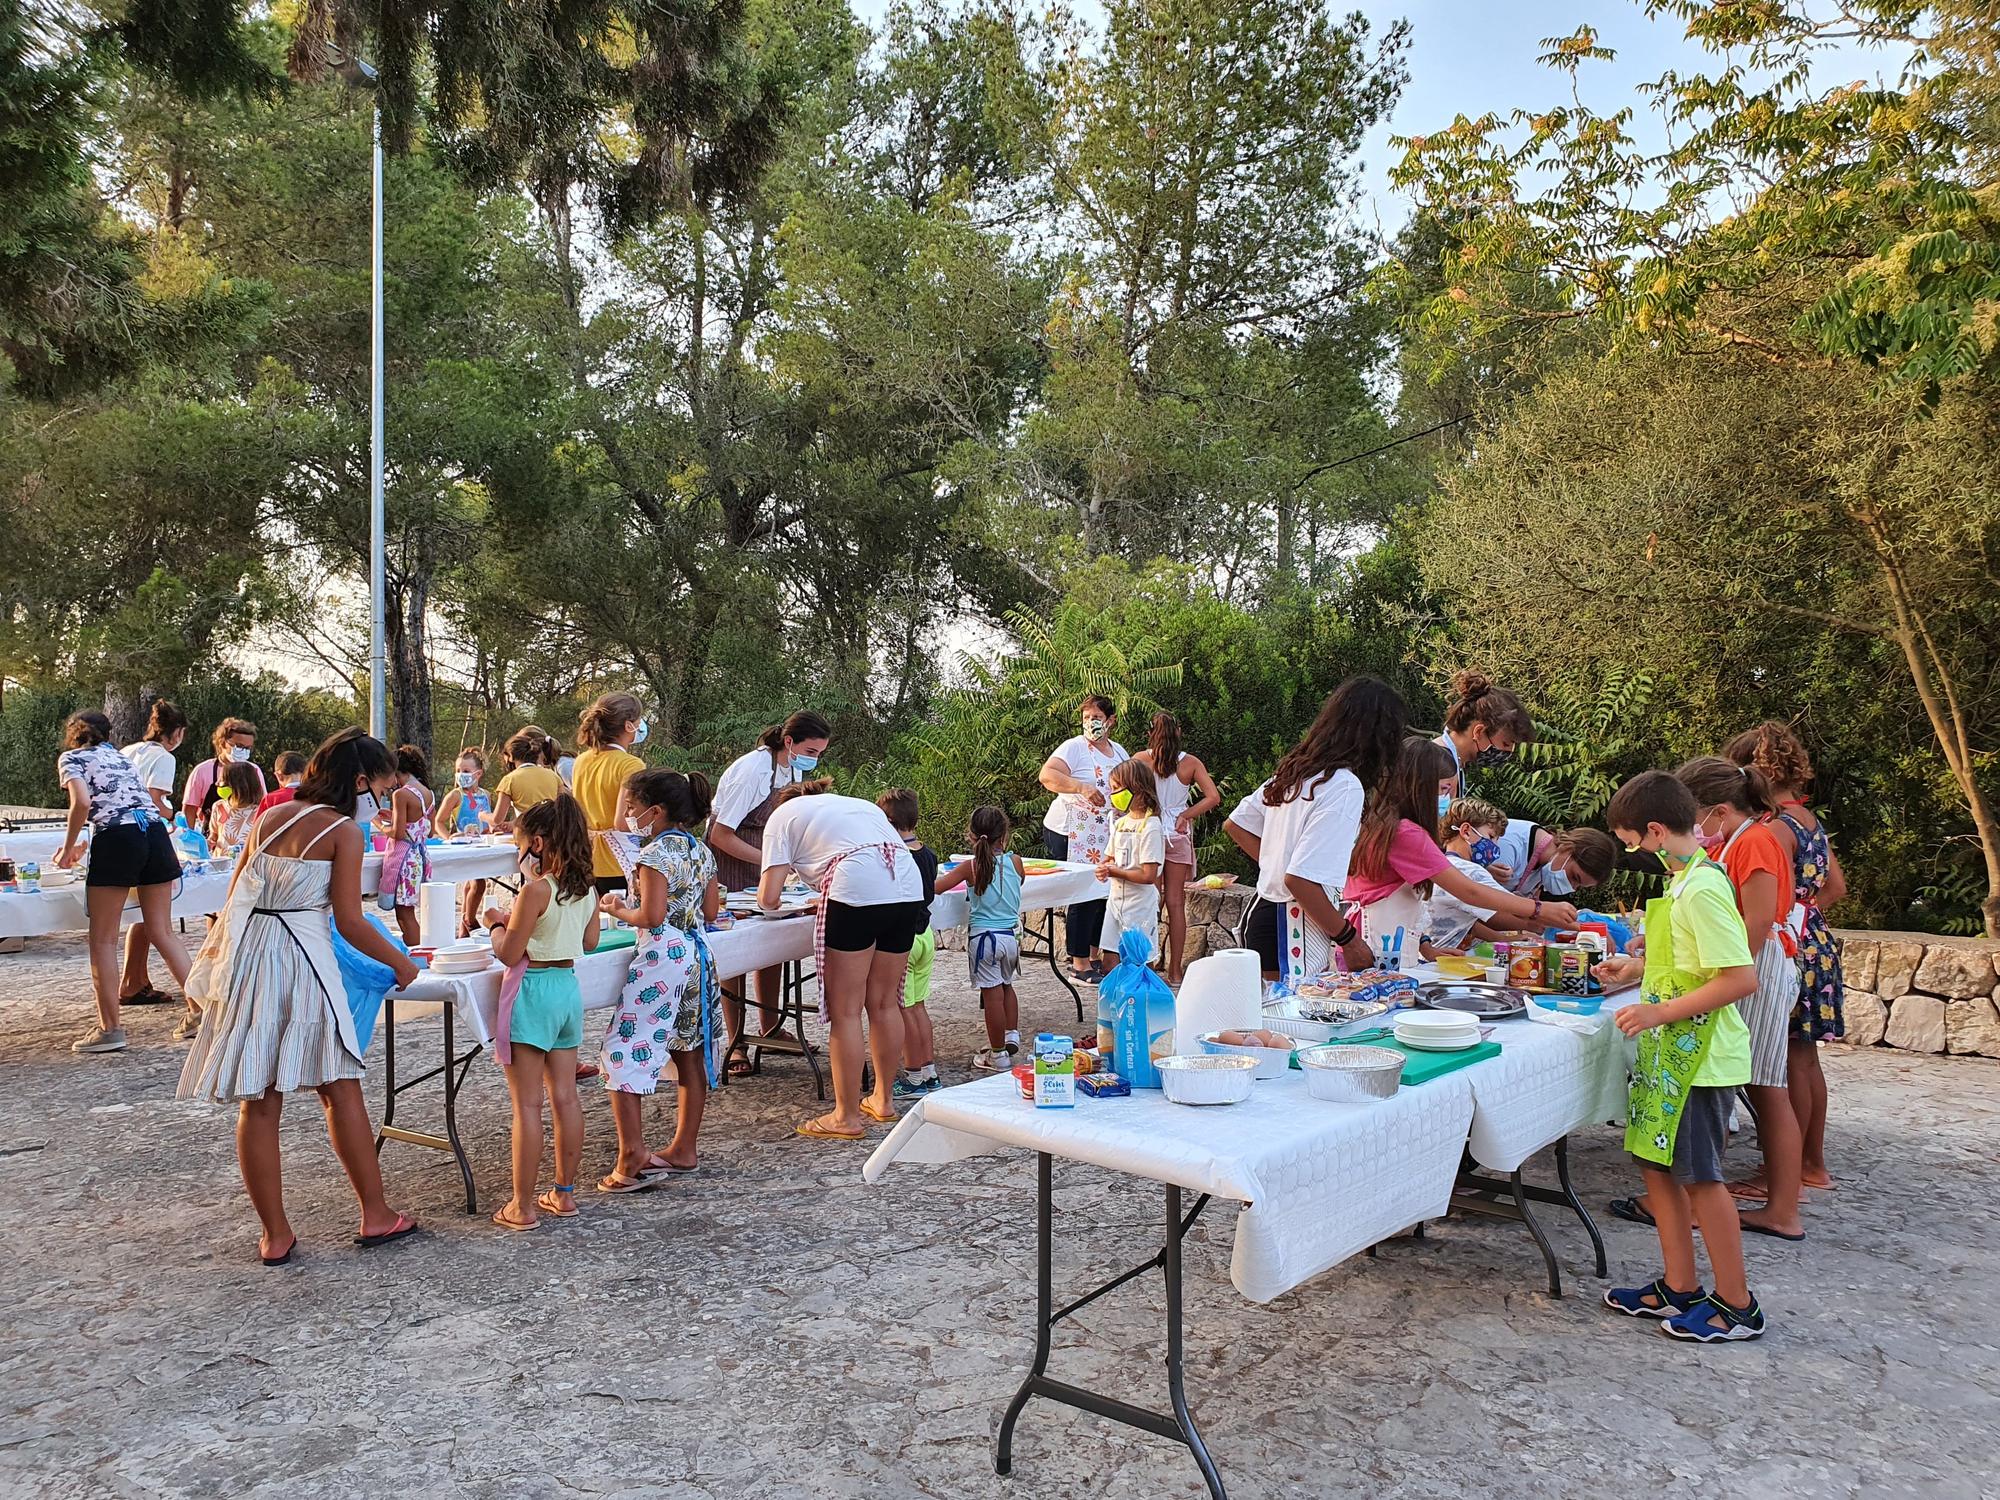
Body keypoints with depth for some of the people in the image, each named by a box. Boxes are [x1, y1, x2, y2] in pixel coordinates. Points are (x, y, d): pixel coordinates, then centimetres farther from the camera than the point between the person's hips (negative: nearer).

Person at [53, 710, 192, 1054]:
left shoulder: (71, 758, 10)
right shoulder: (119, 756, 28)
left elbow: (82, 803, -8)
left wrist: (68, 849, 3)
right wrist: (85, 844, 47)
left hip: (117, 841, -5)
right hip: (155, 833, 6)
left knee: (103, 940, 4)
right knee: (162, 932, 11)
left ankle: (110, 1028, 3)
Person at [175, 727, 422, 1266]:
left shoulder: (271, 817, 13)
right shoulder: (345, 830, -5)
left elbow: (236, 894, 16)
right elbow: (349, 921, -9)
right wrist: (401, 963, 4)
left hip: (244, 956, 6)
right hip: (301, 959, -6)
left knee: (258, 1103, 7)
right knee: (341, 1089, 6)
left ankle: (275, 1235, 15)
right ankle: (376, 1216, 14)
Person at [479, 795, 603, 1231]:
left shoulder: (536, 890, -18)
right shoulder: (585, 890, 5)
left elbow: (508, 954, -16)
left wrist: (497, 923, 4)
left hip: (534, 991, -8)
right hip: (569, 987, 8)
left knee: (527, 1103, -1)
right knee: (565, 1097, 12)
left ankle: (523, 1206, 4)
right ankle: (564, 1193, 21)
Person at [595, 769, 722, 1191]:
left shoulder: (655, 854, -14)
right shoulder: (702, 852, 10)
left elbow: (652, 916, -20)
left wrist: (617, 910, -3)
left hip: (661, 956, -9)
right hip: (697, 954, 9)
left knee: (624, 1053, -4)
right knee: (690, 1055, 14)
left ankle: (632, 1161, -9)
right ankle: (682, 1149, 24)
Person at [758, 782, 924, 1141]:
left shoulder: (783, 815, 18)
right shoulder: (861, 804, 35)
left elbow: (768, 897, 9)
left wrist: (768, 902, 33)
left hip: (858, 891, -6)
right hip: (908, 889, 6)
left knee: (845, 1012, 3)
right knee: (884, 1004, 18)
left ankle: (847, 1117, 9)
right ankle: (883, 1100, 29)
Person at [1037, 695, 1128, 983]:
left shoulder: (1119, 751, 13)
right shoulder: (1074, 747, -10)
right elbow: (1047, 775, -25)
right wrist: (1082, 787, -35)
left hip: (1105, 838, 7)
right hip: (1071, 836, -7)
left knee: (1103, 893, 10)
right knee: (1084, 897, -8)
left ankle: (1092, 956, 24)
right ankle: (1079, 962, 1)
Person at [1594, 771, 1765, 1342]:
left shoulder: (1702, 890, -21)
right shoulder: (1683, 880, 9)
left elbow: (1741, 978, -26)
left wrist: (1661, 1012, -24)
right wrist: (1638, 968, 14)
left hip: (1699, 1056, -10)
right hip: (1670, 1052, 10)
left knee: (1699, 1176, 2)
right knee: (1657, 1163, 14)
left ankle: (1736, 1305, 17)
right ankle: (1679, 1288, 25)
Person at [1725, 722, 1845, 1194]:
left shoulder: (1776, 829, -18)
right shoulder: (1811, 822, 11)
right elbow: (1836, 886, 18)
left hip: (1793, 953, -10)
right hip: (1817, 943, 10)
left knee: (1790, 1063, -3)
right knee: (1805, 1058, 16)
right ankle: (1813, 1163, 26)